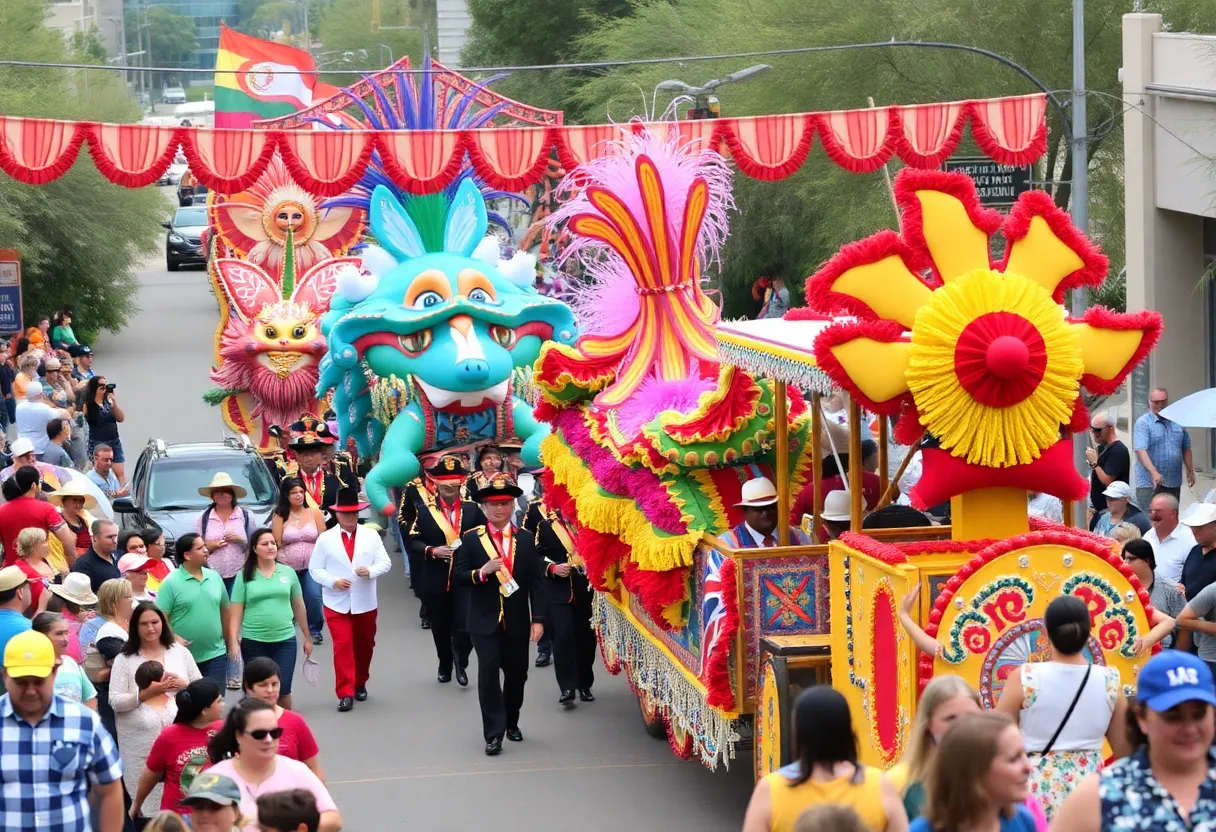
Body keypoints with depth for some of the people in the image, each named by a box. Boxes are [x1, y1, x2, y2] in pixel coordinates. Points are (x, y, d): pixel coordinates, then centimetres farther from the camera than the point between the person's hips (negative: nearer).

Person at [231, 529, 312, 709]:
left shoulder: (288, 572, 5)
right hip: (253, 642, -1)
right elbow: (236, 612, -2)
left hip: (285, 640, 1)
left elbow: (298, 607, 12)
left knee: (283, 690, -4)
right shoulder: (245, 576, -1)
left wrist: (307, 637, 16)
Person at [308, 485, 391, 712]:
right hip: (337, 603, -2)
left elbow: (385, 563, -1)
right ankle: (345, 694, -12)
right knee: (342, 646, -12)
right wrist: (333, 581, -17)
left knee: (364, 645, 14)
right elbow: (315, 568, -1)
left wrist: (370, 571, -21)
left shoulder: (371, 536, 3)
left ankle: (360, 683, 35)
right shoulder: (325, 538, -1)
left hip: (365, 603, 2)